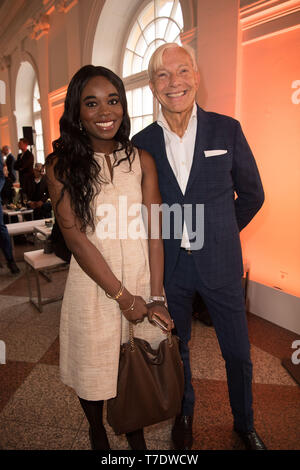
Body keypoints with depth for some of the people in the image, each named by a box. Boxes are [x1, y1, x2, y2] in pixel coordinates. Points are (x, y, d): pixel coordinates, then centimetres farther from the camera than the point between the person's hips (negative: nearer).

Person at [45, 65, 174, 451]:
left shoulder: (142, 160, 3)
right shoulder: (61, 166, -4)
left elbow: (153, 230, -4)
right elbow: (74, 236, -10)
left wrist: (156, 296, -11)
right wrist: (122, 295, -12)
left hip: (143, 277, 2)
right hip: (93, 284, -1)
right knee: (93, 368, 16)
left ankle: (134, 431, 49)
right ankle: (97, 432, 49)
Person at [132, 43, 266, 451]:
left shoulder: (227, 130, -3)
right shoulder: (142, 142, -1)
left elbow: (252, 193, 5)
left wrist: (219, 232, 6)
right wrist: (164, 238, 3)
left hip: (220, 263, 0)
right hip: (169, 267, 1)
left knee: (238, 354, 14)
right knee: (175, 348, 19)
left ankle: (245, 424, 44)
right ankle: (184, 415, 47)